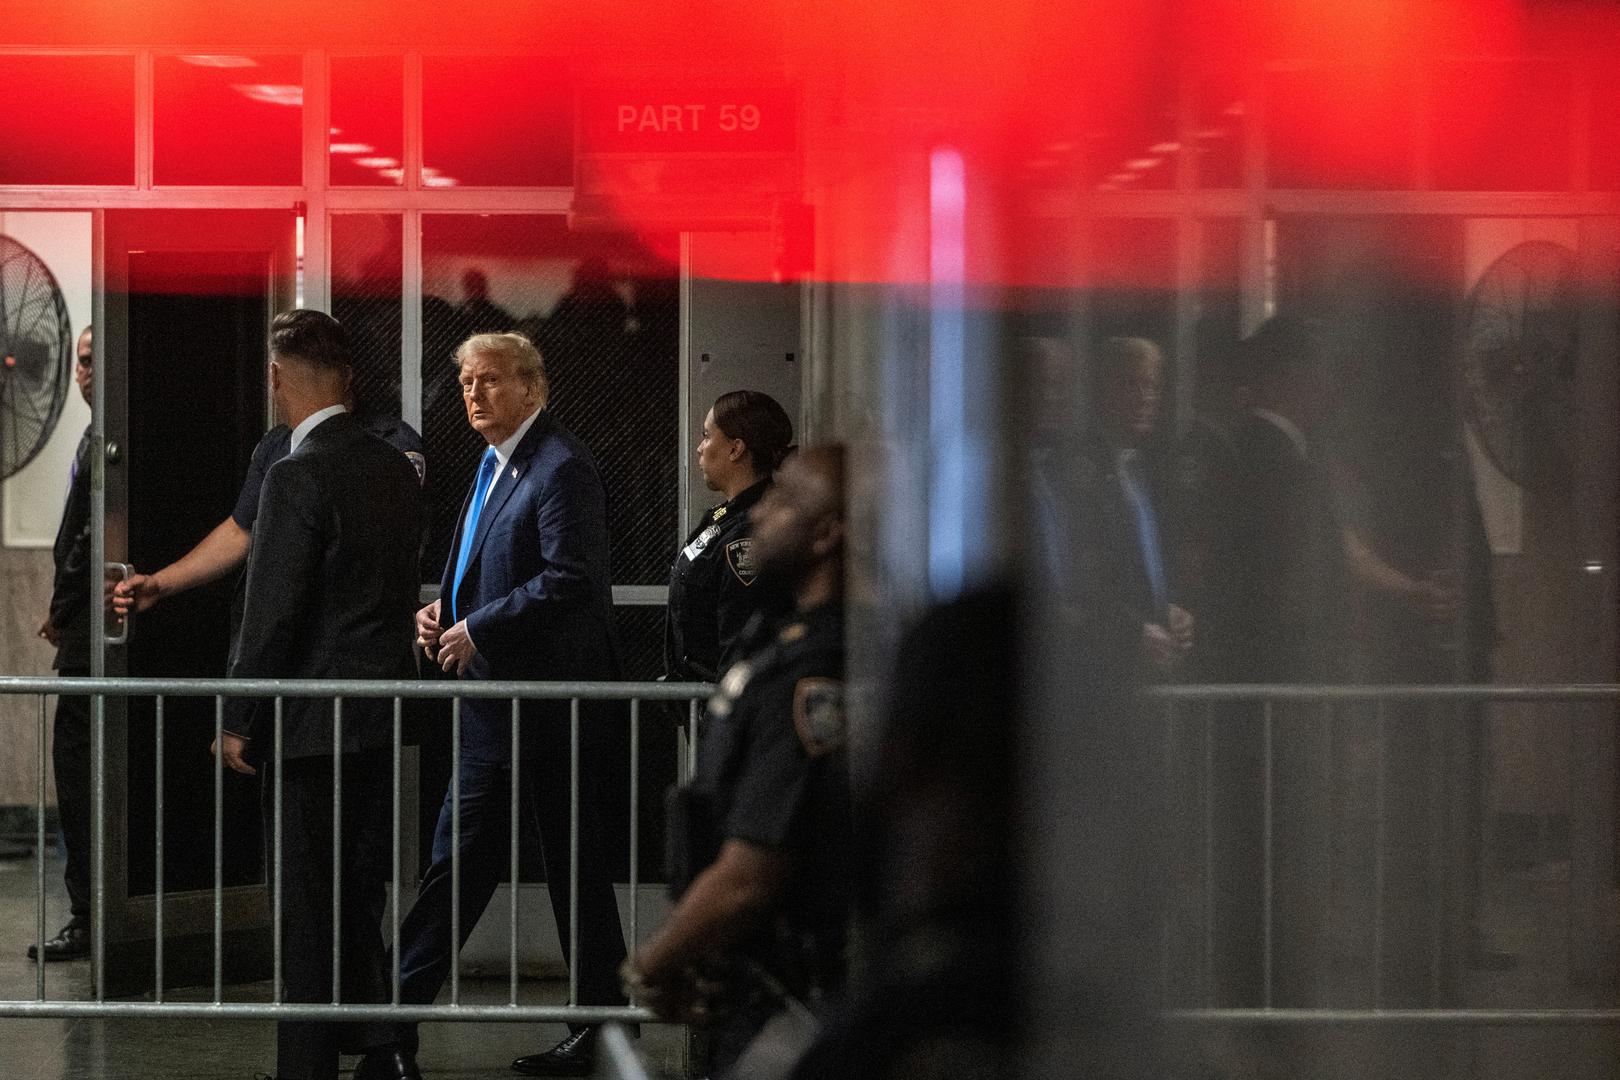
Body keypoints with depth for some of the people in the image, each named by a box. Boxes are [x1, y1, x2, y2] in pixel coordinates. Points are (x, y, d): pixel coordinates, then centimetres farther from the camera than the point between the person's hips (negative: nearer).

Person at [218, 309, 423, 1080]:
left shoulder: (297, 476, -16)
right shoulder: (395, 468, 7)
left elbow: (272, 612, -17)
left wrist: (240, 721, -10)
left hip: (312, 725, -8)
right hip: (381, 716, 8)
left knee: (308, 908, -1)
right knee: (360, 896, 15)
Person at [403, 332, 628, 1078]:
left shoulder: (561, 469, -15)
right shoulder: (495, 467, 16)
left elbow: (570, 579, -24)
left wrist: (477, 629, -18)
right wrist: (444, 611, 7)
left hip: (547, 708, -10)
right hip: (495, 714, 10)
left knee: (575, 869, 0)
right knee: (456, 866, 13)